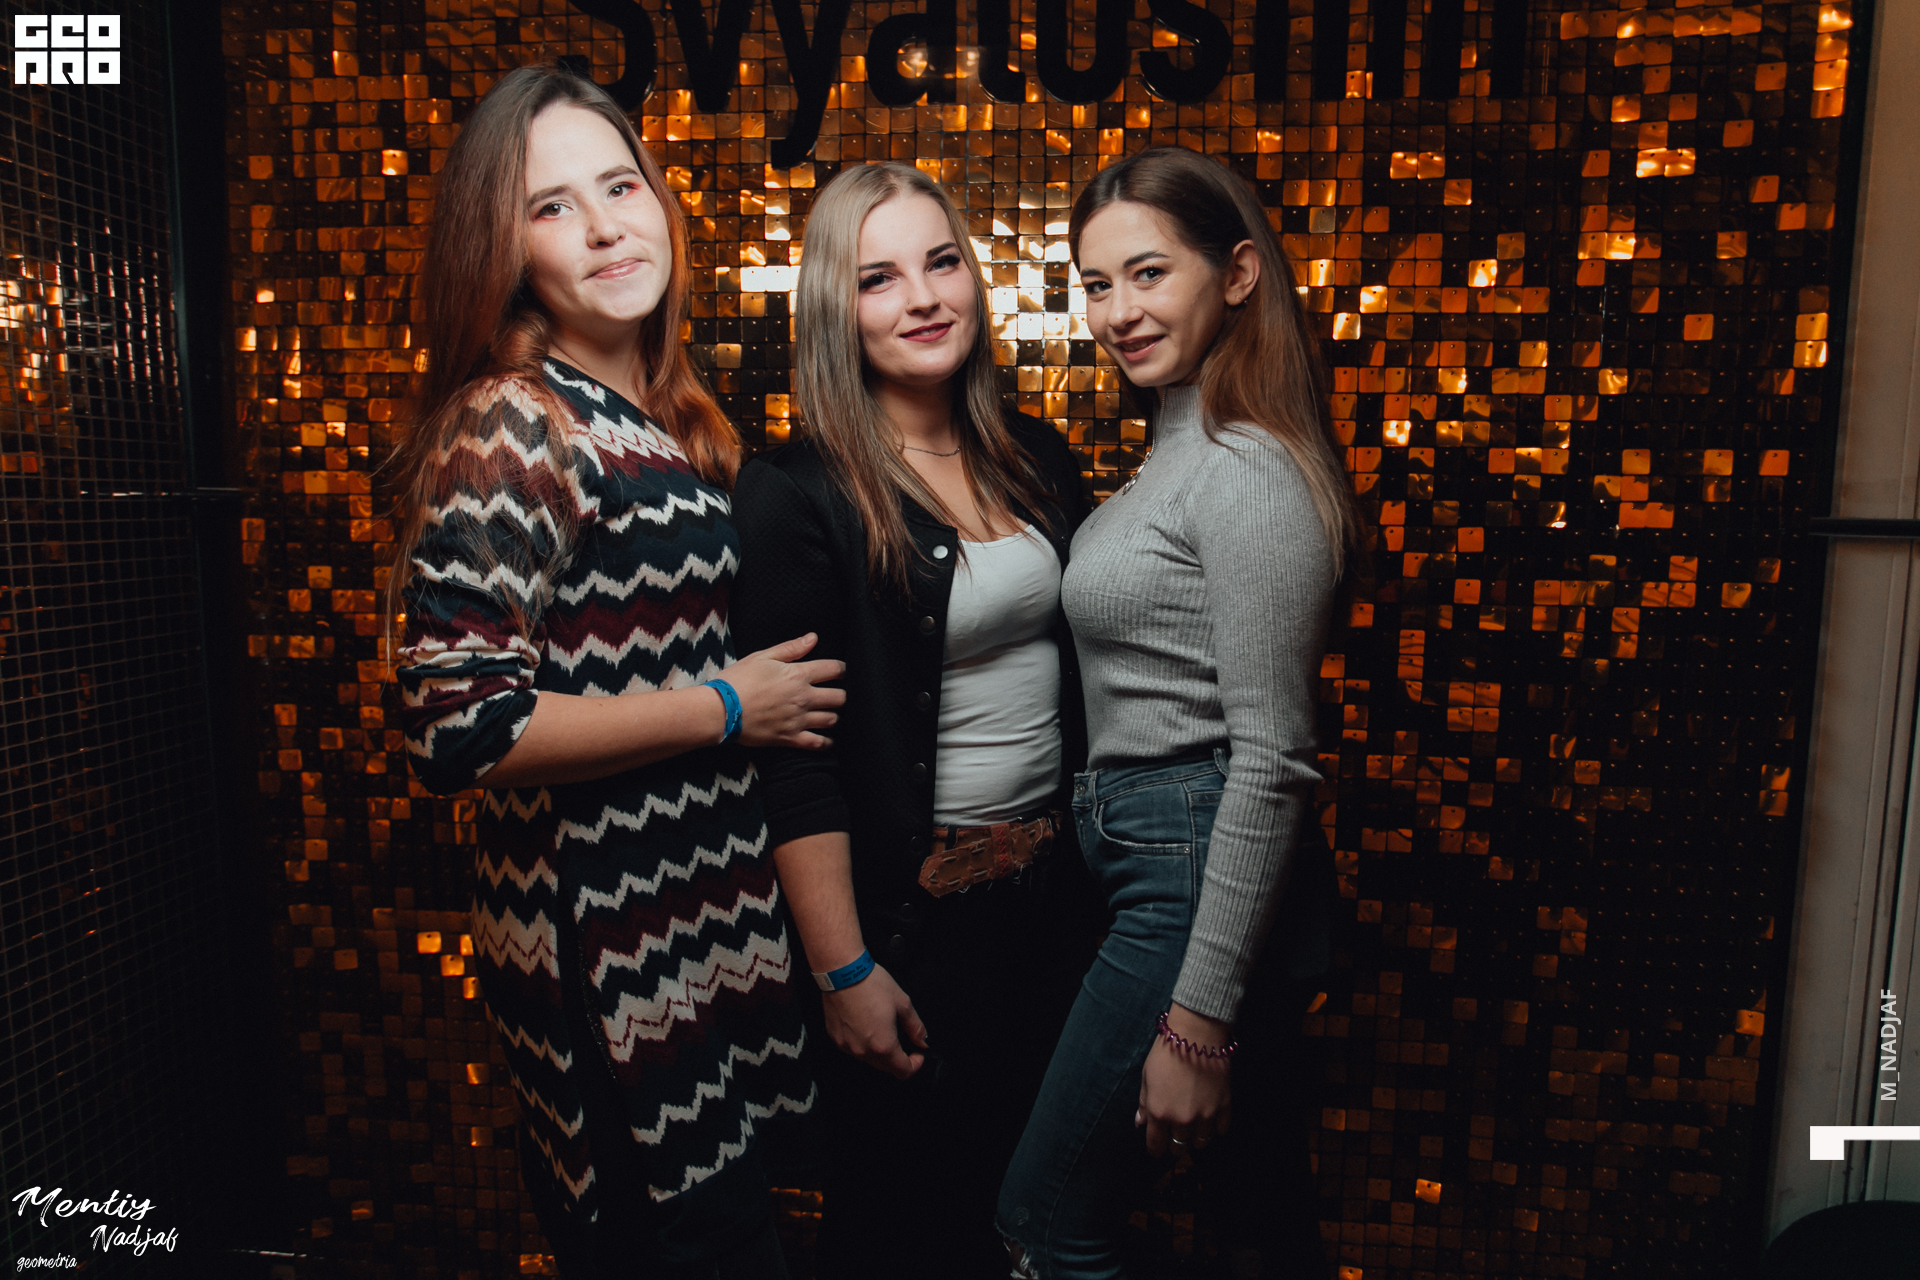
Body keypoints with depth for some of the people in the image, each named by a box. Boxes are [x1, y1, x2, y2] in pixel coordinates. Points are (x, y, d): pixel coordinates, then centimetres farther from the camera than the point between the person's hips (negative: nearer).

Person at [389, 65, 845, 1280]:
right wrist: (728, 708, -18)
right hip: (609, 942, -8)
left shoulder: (667, 414, 9)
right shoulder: (509, 429, -16)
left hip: (709, 907, 8)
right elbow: (460, 729, -23)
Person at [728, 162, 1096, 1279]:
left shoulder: (1037, 458, 4)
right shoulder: (799, 495, -15)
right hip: (908, 907, -5)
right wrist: (844, 971, -16)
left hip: (1055, 883, 6)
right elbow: (798, 758, -16)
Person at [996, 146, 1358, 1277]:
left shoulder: (1249, 473, -16)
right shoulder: (1173, 455, 14)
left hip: (1199, 877, -9)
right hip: (1136, 854, 9)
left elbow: (1272, 760, -20)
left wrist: (1198, 1019, -18)